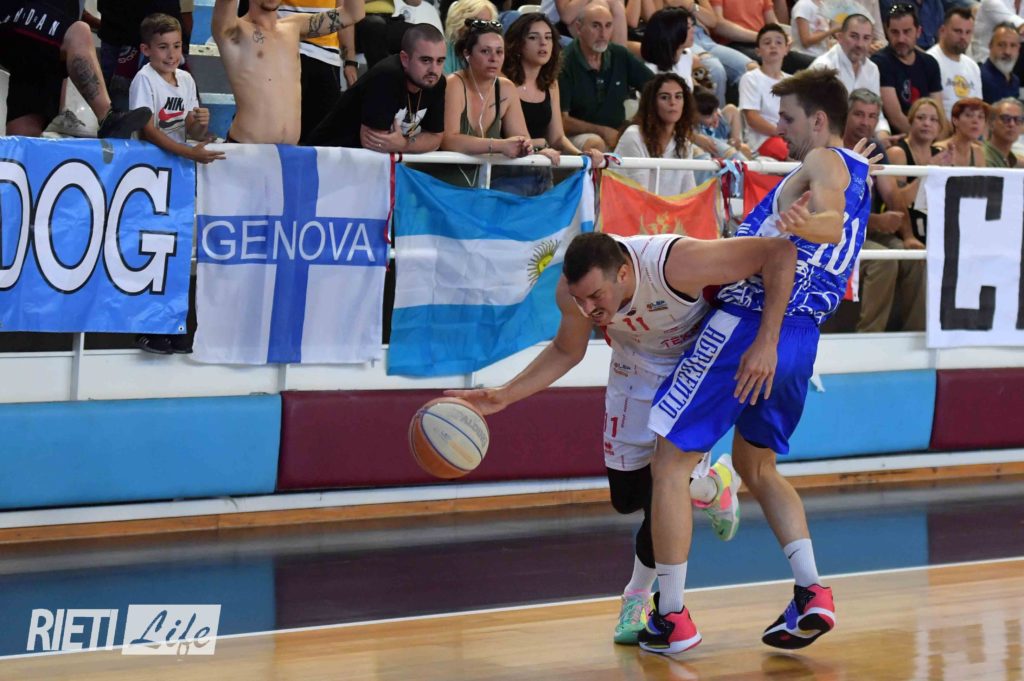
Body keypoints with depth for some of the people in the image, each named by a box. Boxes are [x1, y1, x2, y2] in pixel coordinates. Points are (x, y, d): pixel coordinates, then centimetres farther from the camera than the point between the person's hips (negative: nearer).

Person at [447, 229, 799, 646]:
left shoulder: (676, 263, -43)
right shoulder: (573, 289, -27)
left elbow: (780, 252, -41)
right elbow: (566, 352, -3)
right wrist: (505, 395, -15)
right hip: (637, 370, 4)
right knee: (627, 499, 7)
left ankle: (637, 598, 11)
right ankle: (712, 485, 38)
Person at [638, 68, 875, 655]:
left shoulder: (825, 162, -6)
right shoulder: (857, 173, 21)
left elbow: (832, 221, -27)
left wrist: (805, 223, -48)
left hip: (748, 323, -9)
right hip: (801, 340, 9)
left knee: (670, 464, -1)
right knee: (757, 467, 25)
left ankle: (672, 618, -2)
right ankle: (812, 594, 9)